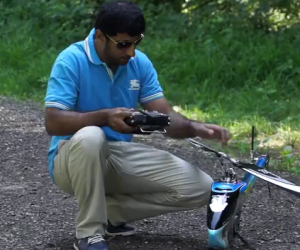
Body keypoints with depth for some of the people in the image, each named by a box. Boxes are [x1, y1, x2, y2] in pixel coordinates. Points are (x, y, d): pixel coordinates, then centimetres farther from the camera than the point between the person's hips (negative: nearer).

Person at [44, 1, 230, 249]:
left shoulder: (140, 63, 1)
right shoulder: (71, 61, -17)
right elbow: (53, 122, -25)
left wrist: (197, 128, -23)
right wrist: (105, 117, -37)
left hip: (121, 155, 6)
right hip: (74, 156, -5)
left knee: (200, 188, -9)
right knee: (90, 137, -42)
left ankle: (109, 210, 4)